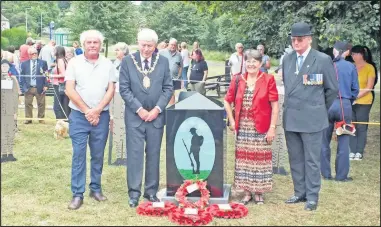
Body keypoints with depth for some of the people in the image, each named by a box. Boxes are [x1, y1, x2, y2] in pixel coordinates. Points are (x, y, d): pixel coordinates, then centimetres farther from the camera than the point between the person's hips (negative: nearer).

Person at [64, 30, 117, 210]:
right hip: (79, 115, -2)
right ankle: (77, 194, 3)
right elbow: (69, 90, -6)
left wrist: (97, 110, -10)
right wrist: (87, 111, -9)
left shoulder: (107, 64, 5)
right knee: (78, 154, -2)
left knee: (98, 154, 10)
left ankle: (96, 188, 22)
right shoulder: (74, 63, 0)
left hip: (101, 115, 2)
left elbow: (111, 90, 1)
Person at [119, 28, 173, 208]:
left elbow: (168, 88, 4)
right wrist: (139, 109, -10)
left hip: (156, 115, 2)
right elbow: (124, 89, -4)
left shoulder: (163, 62, 3)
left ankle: (151, 192, 17)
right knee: (134, 154, -1)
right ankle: (134, 193, 8)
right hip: (134, 115, -1)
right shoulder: (128, 61, -1)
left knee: (153, 154, 7)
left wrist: (157, 109, -8)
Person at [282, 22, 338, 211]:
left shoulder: (323, 60, -7)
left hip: (311, 118, -5)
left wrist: (320, 109, 7)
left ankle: (312, 196, 13)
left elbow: (333, 89, 1)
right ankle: (300, 192, 25)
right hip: (290, 117, 5)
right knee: (295, 159, 13)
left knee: (312, 160, 2)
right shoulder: (287, 59, 7)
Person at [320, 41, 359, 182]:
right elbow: (355, 89, 3)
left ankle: (326, 173, 16)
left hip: (327, 105, 1)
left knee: (324, 141, 12)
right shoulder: (351, 67, -1)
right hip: (344, 106, -1)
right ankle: (341, 175, 10)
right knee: (343, 141, 7)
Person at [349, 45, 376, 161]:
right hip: (350, 102, 3)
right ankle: (353, 151, 9)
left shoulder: (369, 68, -3)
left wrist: (356, 96, -15)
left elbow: (369, 87, -6)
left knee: (361, 128, 0)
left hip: (363, 102, -3)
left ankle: (359, 152, 5)